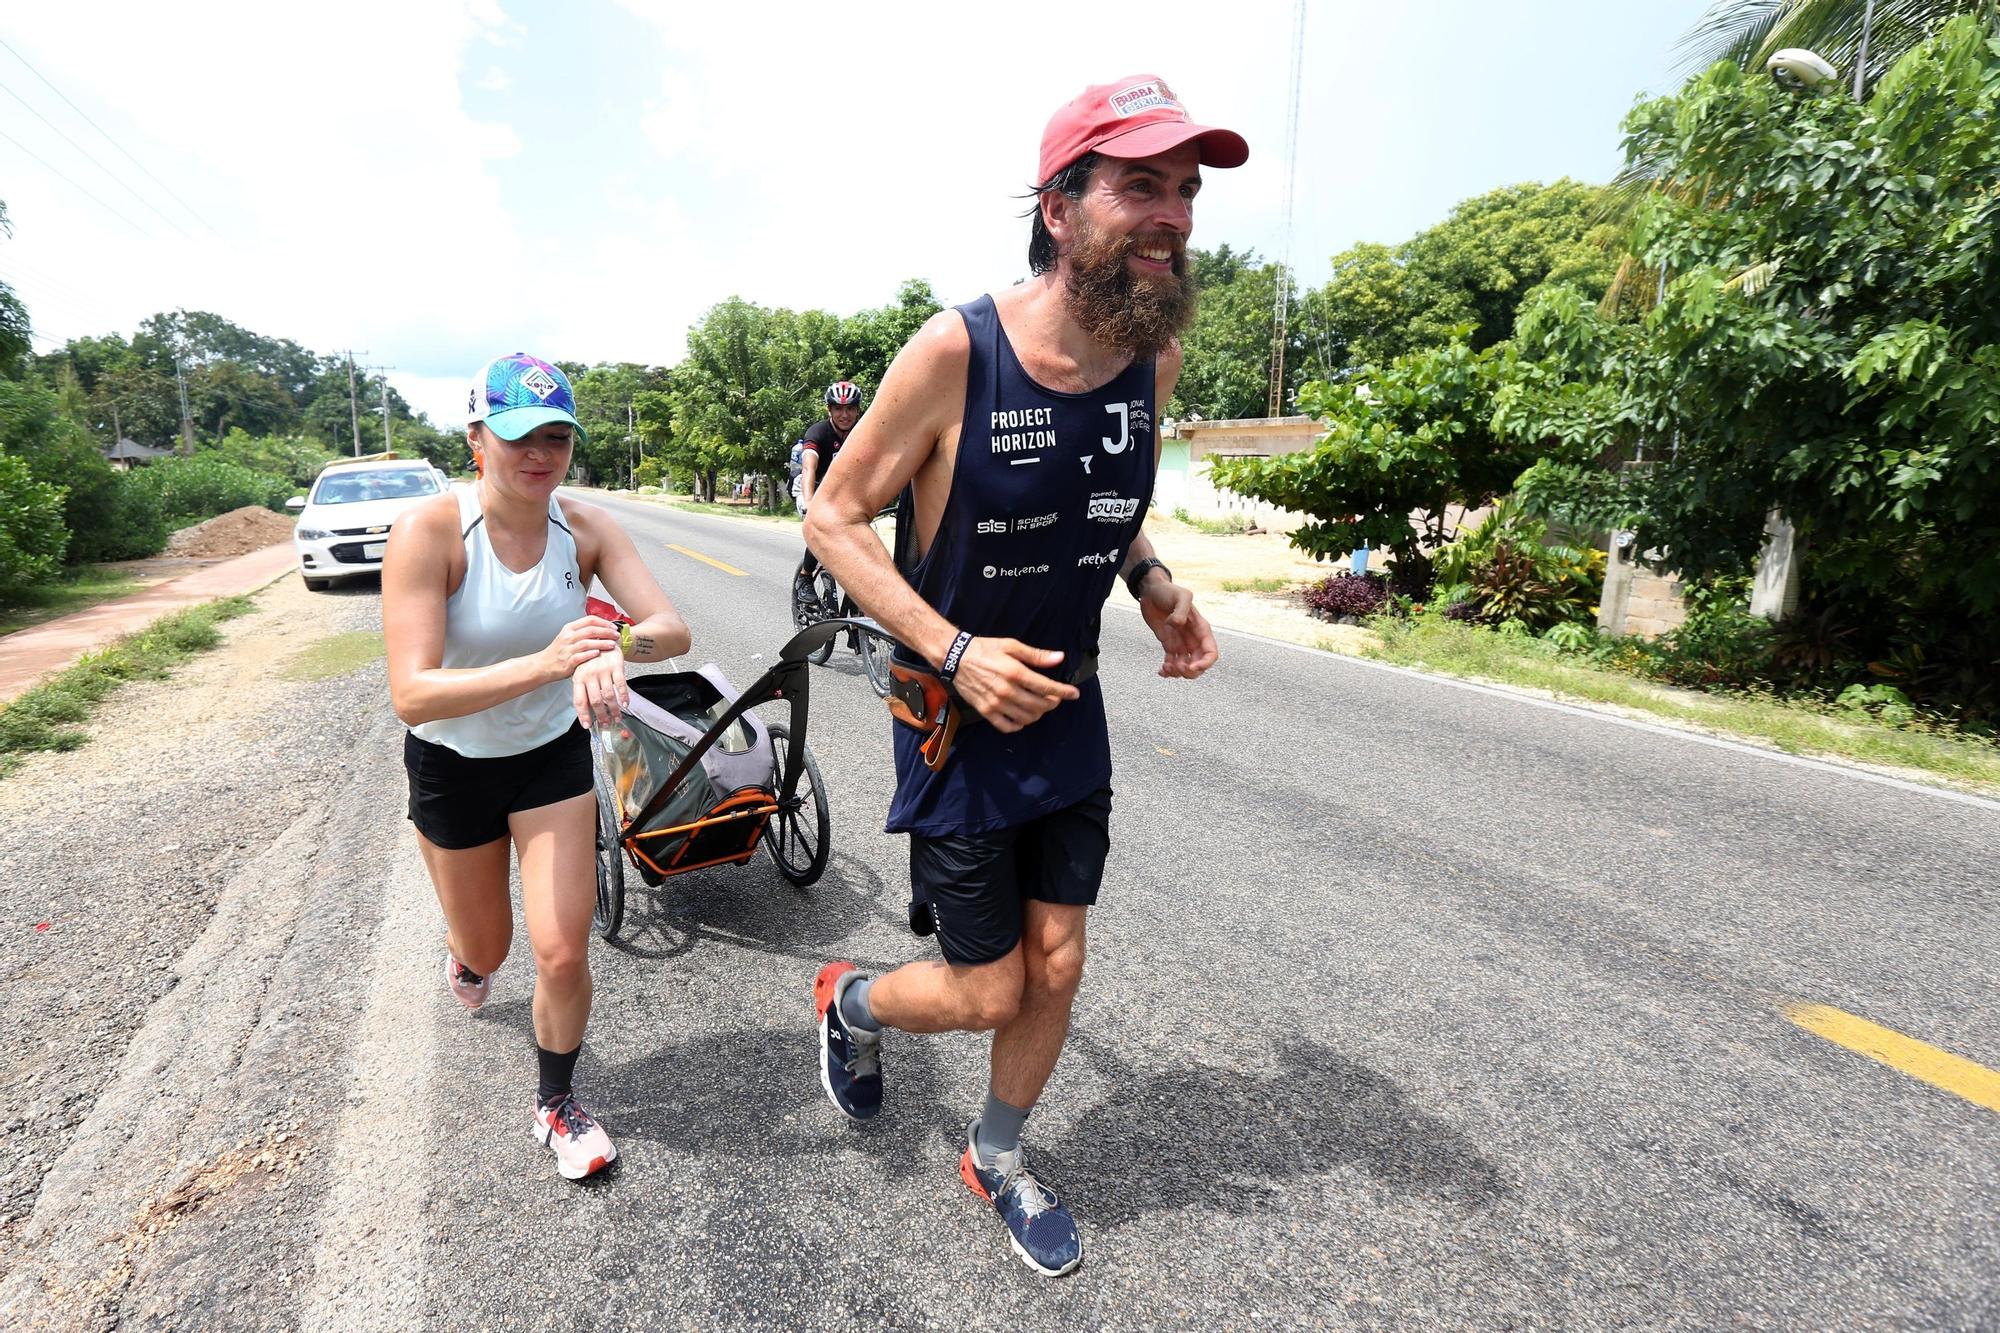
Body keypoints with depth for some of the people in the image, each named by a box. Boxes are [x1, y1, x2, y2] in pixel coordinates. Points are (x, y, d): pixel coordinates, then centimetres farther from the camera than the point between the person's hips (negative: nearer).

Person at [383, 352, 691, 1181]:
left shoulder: (584, 528, -16)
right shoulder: (429, 533, -26)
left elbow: (673, 629, -23)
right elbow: (411, 696, -32)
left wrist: (612, 644, -45)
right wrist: (544, 663, -47)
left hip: (554, 754, 1)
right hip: (453, 765, -1)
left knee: (562, 953, -3)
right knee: (487, 948, 19)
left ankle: (556, 1104, 26)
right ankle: (463, 953, 61)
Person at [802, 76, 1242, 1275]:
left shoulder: (1157, 356, -3)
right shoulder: (955, 353, -21)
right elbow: (834, 519, -13)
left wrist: (1153, 581, -4)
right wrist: (955, 650, -23)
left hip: (1069, 713, 5)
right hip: (958, 717, -5)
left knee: (1056, 968, 14)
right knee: (989, 995, 6)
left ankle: (998, 1161, 44)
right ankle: (852, 1001, 42)